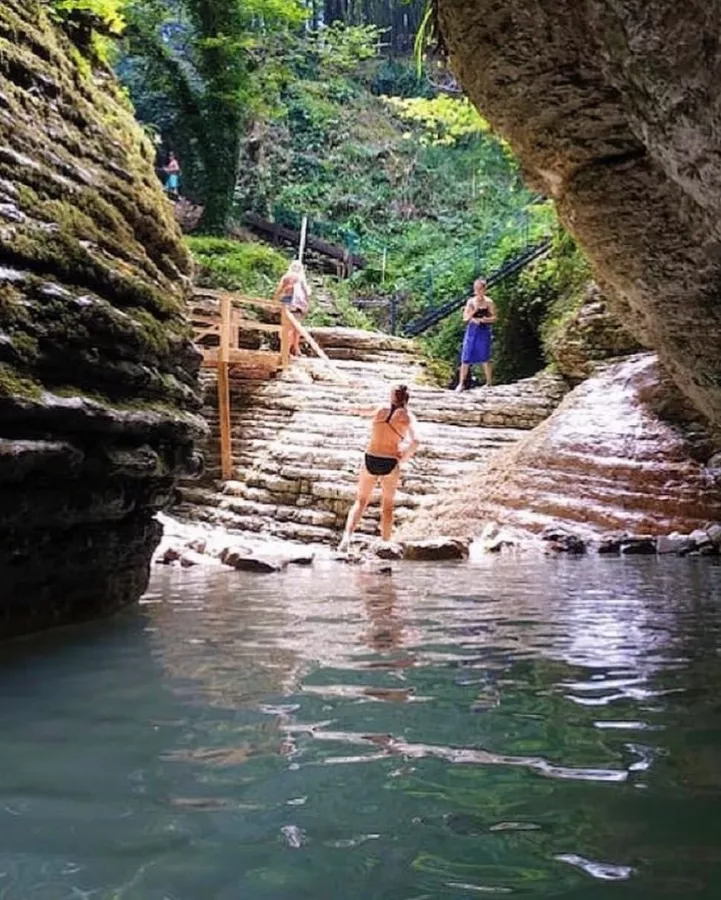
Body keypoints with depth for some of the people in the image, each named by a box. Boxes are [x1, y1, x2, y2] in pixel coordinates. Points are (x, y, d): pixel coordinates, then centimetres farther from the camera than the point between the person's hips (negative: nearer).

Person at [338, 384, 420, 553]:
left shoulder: (379, 410, 4)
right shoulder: (407, 416, -3)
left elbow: (361, 411, 23)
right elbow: (415, 441, -17)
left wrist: (353, 410, 45)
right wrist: (404, 457, -2)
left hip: (370, 460, 2)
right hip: (390, 464, -1)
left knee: (360, 502, 15)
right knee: (387, 507, 17)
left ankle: (347, 536, -6)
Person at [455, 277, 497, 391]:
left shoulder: (489, 302, -2)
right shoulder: (470, 301, 3)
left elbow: (494, 318, -2)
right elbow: (465, 318, -1)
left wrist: (482, 319, -18)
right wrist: (474, 310, -16)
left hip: (484, 331, -2)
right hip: (471, 331, 2)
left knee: (485, 358, 2)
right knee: (466, 359, 0)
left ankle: (489, 383, 13)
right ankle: (461, 384, 6)